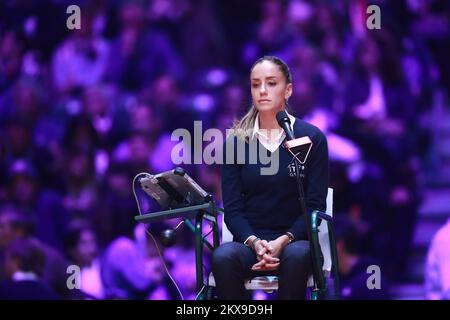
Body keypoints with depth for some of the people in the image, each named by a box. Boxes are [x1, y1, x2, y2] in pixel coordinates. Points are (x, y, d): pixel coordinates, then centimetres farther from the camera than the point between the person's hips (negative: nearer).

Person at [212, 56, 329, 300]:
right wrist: (254, 242, -18)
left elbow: (315, 205, -1)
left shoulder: (312, 138, 3)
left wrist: (283, 241, -18)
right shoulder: (237, 140, 7)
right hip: (249, 240, 1)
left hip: (295, 241, -1)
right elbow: (232, 207, 3)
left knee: (297, 256, -38)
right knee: (223, 257, -34)